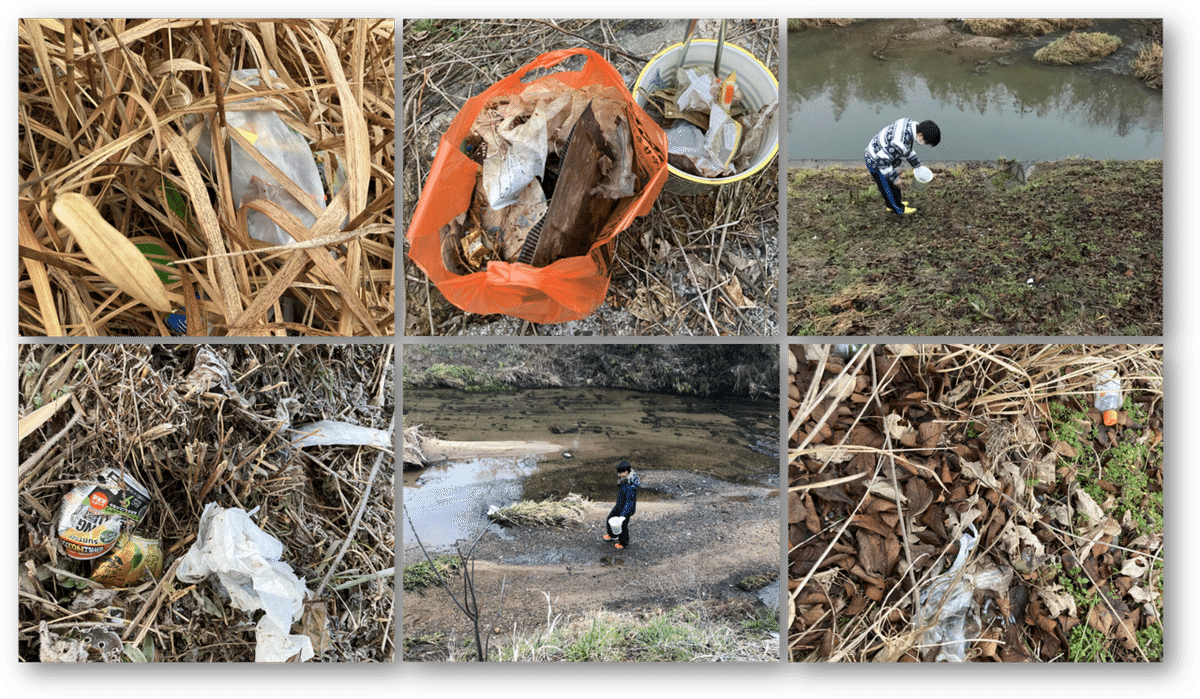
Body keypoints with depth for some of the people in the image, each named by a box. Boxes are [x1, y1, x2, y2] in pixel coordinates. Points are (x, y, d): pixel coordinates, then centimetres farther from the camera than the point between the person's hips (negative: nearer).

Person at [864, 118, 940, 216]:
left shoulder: (910, 123, -10)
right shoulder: (901, 144, -39)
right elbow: (882, 161, -32)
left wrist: (916, 164, 17)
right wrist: (894, 177, -19)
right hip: (876, 164, -9)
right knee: (889, 188, 14)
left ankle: (892, 204, 48)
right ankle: (899, 209, 35)